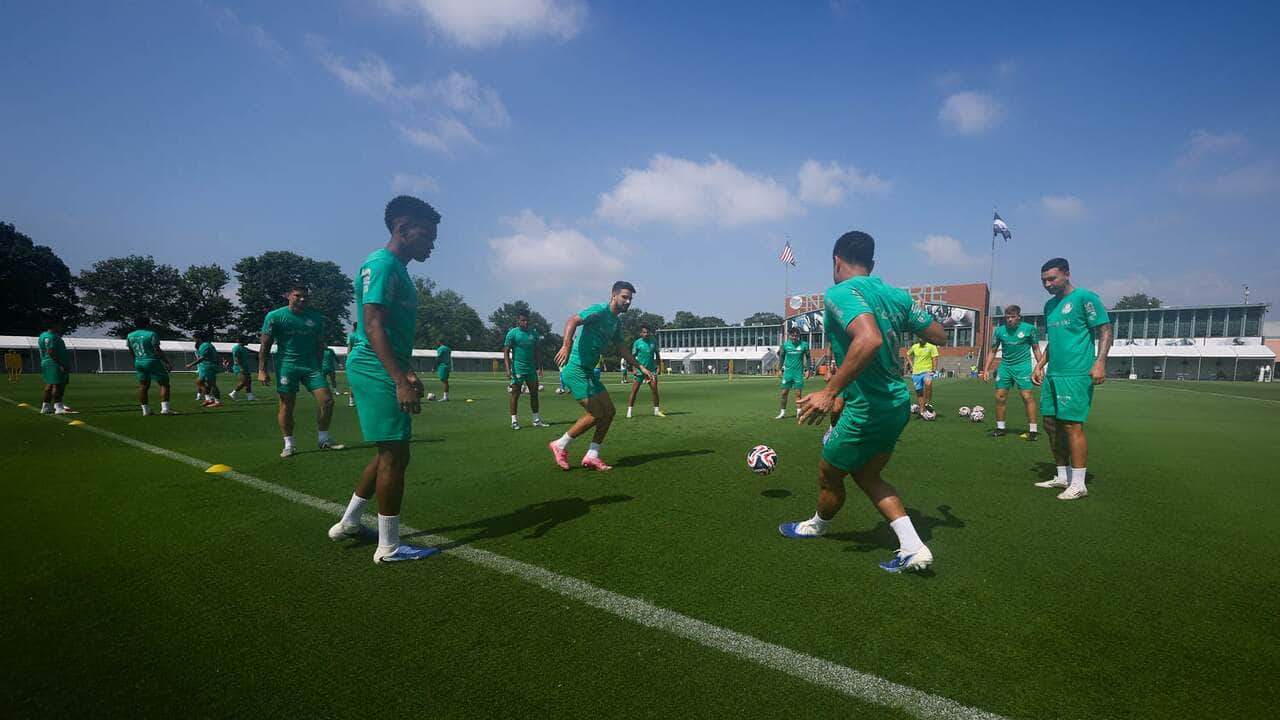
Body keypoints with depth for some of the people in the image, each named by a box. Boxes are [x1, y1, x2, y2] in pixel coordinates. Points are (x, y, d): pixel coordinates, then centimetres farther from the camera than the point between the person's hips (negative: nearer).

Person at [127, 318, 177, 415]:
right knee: (164, 384, -2)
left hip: (138, 363, 7)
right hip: (152, 362, -7)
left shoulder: (129, 336, 9)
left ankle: (145, 410, 12)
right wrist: (167, 363, -9)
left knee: (143, 386, 10)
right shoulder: (151, 334, -11)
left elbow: (132, 353, 15)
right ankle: (165, 408, -11)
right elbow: (158, 351, -13)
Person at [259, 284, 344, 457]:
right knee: (286, 406, 0)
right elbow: (265, 345, -1)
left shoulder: (316, 318, 9)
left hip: (310, 365, 3)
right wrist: (262, 370, -6)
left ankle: (323, 438, 10)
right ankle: (289, 444, 13)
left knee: (327, 400, -5)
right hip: (286, 365, -3)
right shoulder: (275, 316, 0)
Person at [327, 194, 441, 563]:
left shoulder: (396, 268, 18)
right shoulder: (381, 264, -13)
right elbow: (373, 327, -22)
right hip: (376, 371, -10)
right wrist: (400, 381, -27)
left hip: (385, 373, 10)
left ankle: (348, 523, 31)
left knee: (391, 452, 18)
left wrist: (407, 373, 22)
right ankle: (388, 547, 8)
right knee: (394, 454, -4)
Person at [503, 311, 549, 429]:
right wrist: (508, 369, -18)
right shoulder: (512, 333, -5)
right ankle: (514, 421, 7)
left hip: (531, 368, 5)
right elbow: (506, 352, -8)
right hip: (517, 369, -5)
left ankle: (536, 420, 15)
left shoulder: (533, 333, 10)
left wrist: (538, 366, 11)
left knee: (534, 393, 7)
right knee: (515, 394, 0)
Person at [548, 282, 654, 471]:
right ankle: (561, 445, 7)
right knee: (596, 414, -11)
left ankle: (592, 456, 11)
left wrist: (641, 368, 21)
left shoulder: (616, 323, 16)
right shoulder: (600, 310, -11)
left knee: (609, 411, 5)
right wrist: (566, 345, -42)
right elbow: (573, 321, -26)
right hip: (576, 369, -9)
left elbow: (623, 349, 26)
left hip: (589, 372, 10)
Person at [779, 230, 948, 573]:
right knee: (867, 476, 24)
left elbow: (869, 339, -37)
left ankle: (816, 526, 44)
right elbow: (939, 335, 10)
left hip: (867, 410, -8)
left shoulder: (840, 293, -19)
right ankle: (913, 548, 18)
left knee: (828, 475, 18)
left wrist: (830, 391, -34)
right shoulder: (897, 294, 4)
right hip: (898, 404, 8)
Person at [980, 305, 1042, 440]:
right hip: (1005, 366, 3)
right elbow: (992, 351, 11)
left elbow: (1036, 349, 5)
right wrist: (986, 369, 5)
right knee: (1000, 397, 3)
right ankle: (1000, 428, 16)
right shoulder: (1000, 330, 4)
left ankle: (1032, 430, -5)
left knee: (1027, 396, -11)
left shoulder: (1029, 328, -3)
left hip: (1023, 366, -3)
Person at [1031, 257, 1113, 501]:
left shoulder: (1084, 297, -5)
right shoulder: (1050, 305, 17)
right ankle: (1062, 477, 19)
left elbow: (1105, 331, -8)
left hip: (1076, 374, -8)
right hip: (1052, 375, 8)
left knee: (1072, 425, -8)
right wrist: (1039, 366, 19)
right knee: (1051, 424, 8)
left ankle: (1078, 483, 0)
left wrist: (1100, 362, -19)